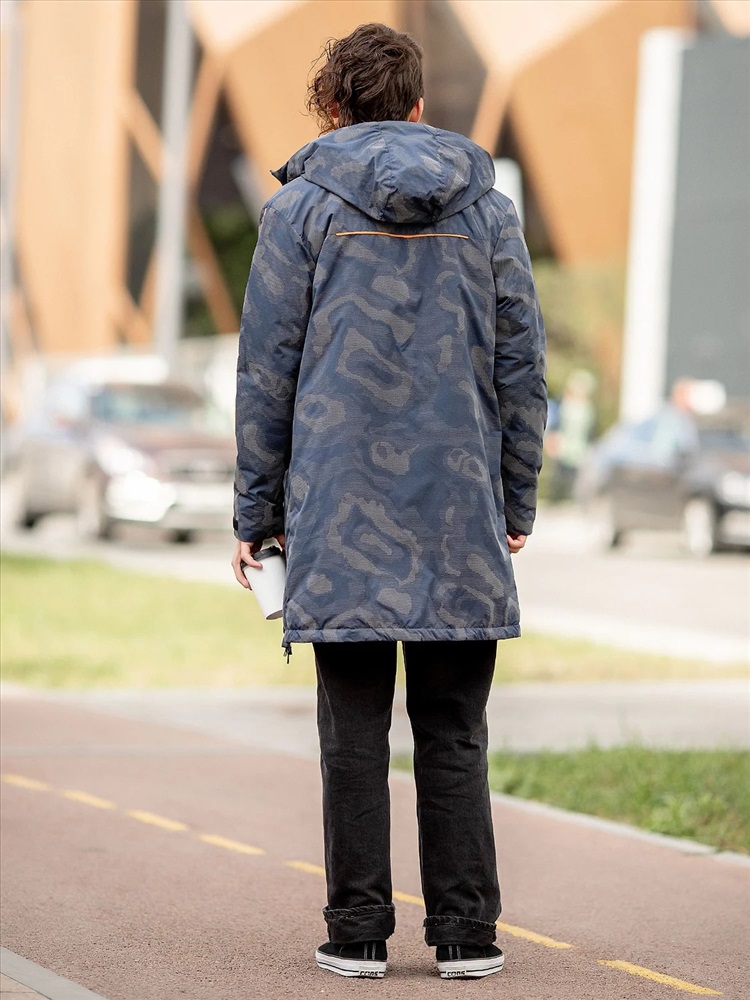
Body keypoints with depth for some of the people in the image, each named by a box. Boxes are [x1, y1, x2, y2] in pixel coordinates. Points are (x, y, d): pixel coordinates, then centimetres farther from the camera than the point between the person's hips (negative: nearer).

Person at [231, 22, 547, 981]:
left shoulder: (299, 209, 1)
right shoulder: (488, 208, 8)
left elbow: (266, 371, 0)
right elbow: (521, 363, 9)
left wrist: (255, 514, 6)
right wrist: (515, 501, 16)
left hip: (340, 515, -2)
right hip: (461, 520, 2)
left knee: (353, 733, 3)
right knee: (453, 733, 6)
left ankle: (358, 931, 5)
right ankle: (466, 933, 6)